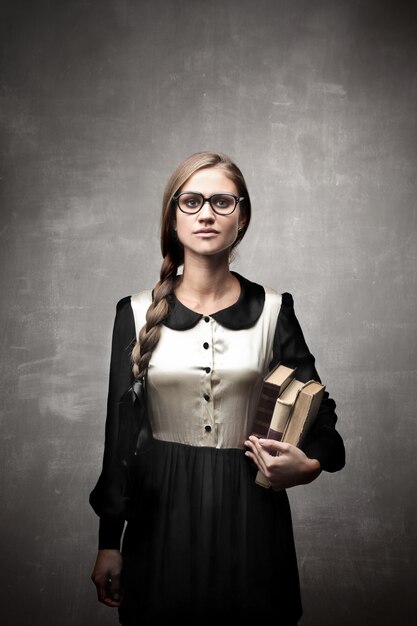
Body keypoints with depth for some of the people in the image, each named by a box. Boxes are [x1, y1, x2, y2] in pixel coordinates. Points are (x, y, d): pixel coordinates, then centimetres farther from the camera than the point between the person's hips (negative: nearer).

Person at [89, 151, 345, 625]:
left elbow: (319, 411, 6)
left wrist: (312, 463, -17)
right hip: (163, 509, 0)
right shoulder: (139, 314, -2)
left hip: (251, 510, 0)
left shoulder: (272, 310, -2)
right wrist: (109, 542, 3)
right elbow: (120, 428, 1)